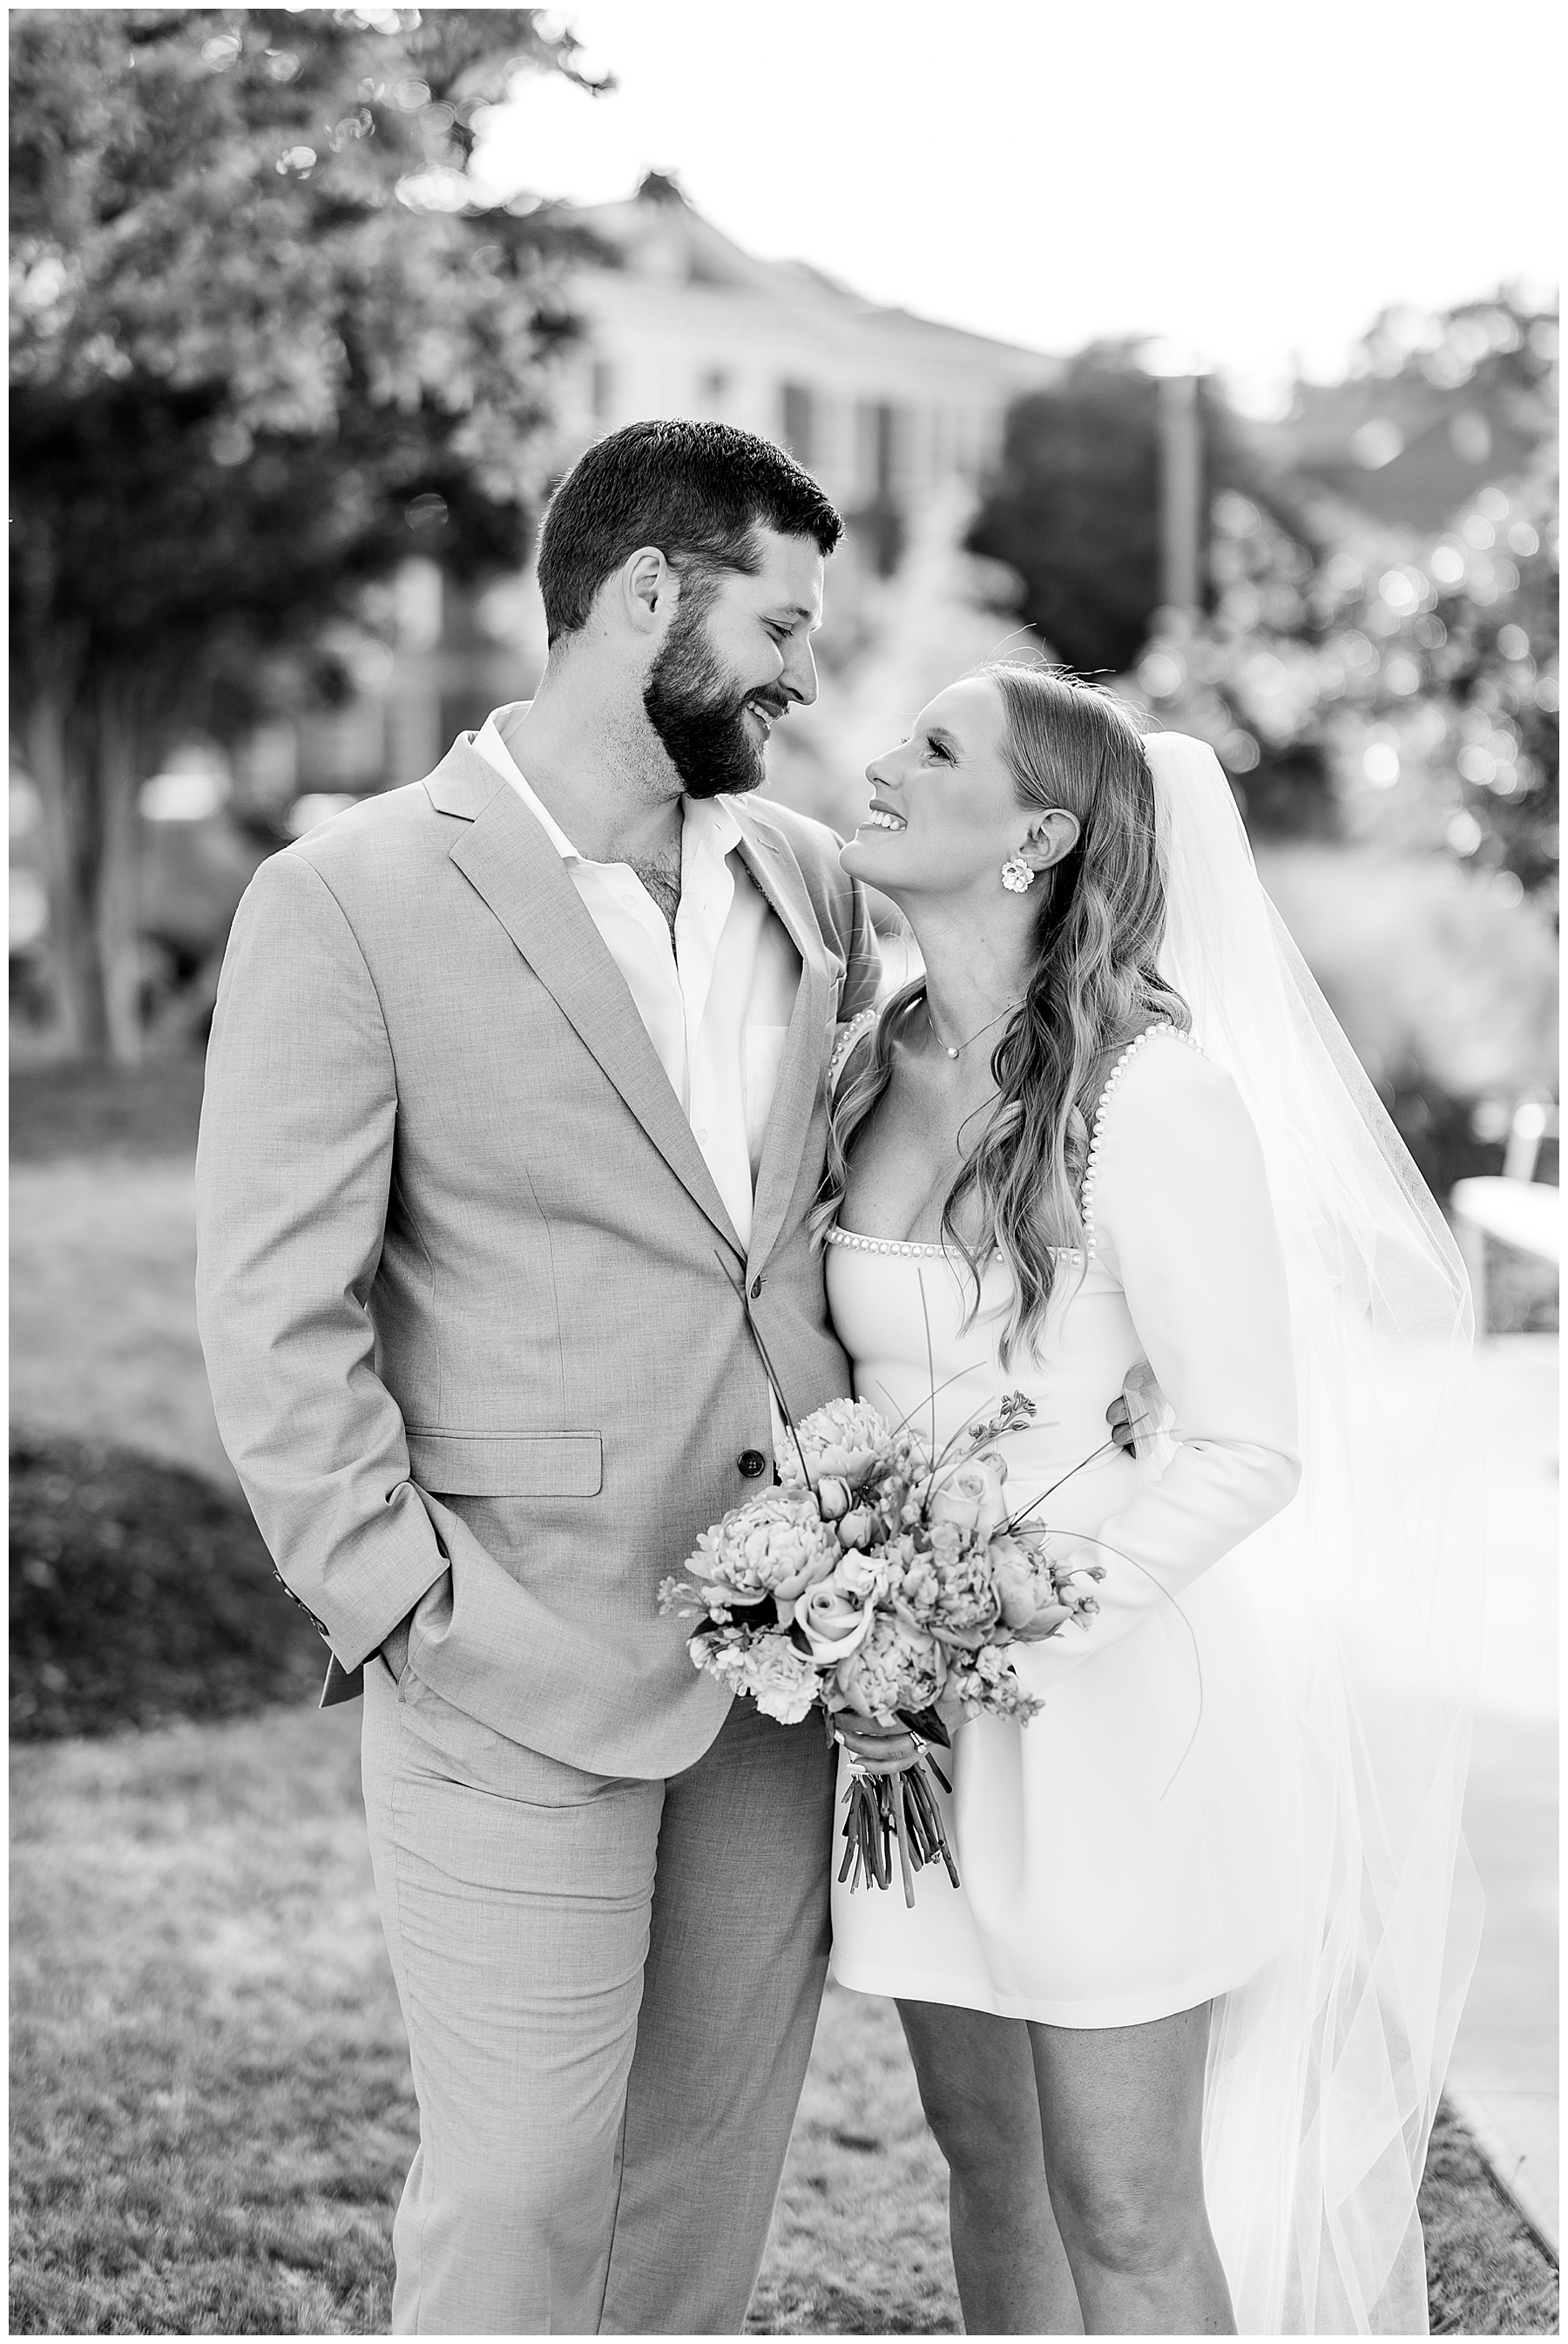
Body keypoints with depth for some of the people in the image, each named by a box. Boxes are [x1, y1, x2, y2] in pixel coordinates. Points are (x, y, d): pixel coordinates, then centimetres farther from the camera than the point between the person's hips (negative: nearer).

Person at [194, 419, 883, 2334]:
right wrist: (406, 1611, -14)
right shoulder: (350, 900, -6)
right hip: (525, 1670, -5)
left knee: (711, 2184, 12)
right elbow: (277, 1314, -9)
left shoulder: (810, 885, 12)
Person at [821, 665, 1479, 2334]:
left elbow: (1246, 1449, -16)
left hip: (1107, 1692, -6)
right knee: (987, 2159, 15)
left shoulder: (1151, 1091, -17)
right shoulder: (866, 1070, 3)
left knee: (1126, 2210, 2)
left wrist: (1002, 1650, -18)